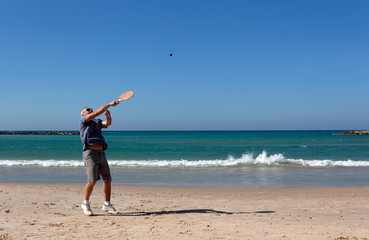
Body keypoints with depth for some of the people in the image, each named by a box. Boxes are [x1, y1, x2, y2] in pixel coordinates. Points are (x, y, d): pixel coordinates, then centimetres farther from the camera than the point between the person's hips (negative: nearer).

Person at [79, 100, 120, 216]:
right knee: (92, 180, -12)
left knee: (107, 180, 5)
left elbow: (107, 123, 4)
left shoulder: (97, 122, 24)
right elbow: (97, 112, -7)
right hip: (90, 153, -7)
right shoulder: (83, 121, 6)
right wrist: (110, 104, -5)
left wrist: (108, 116, -16)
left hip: (101, 153, 7)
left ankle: (107, 205, 17)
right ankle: (86, 203, 9)